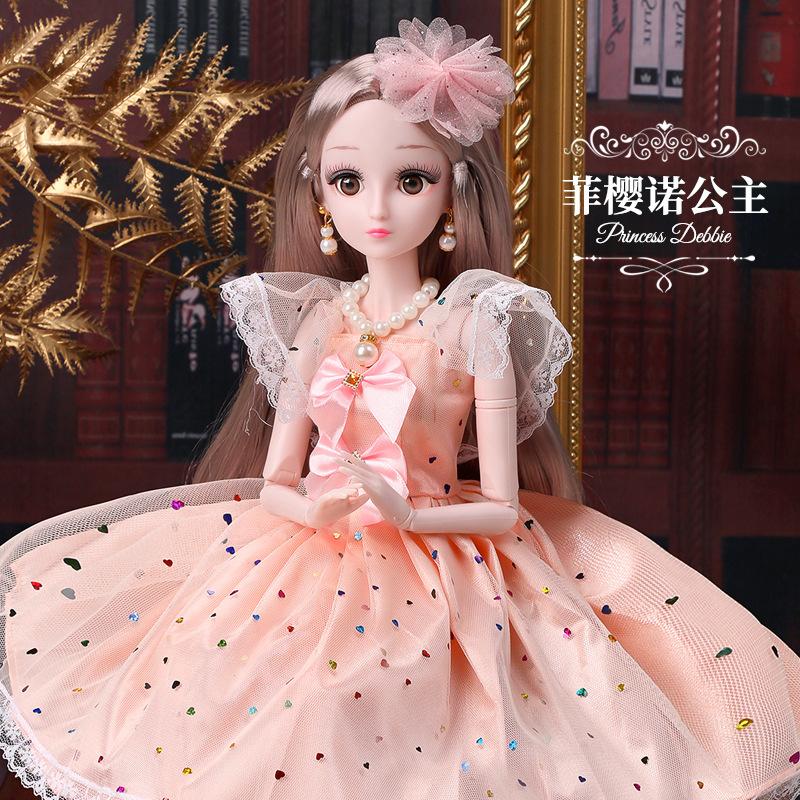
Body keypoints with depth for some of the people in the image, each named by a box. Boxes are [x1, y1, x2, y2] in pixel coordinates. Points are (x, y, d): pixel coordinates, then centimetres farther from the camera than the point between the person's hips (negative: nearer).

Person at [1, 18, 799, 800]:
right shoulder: (315, 321, 4)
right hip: (309, 562, 4)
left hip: (438, 570, -3)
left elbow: (504, 509, -6)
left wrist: (411, 517, -24)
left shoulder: (473, 325, -7)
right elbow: (273, 484, 7)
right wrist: (316, 509, -16)